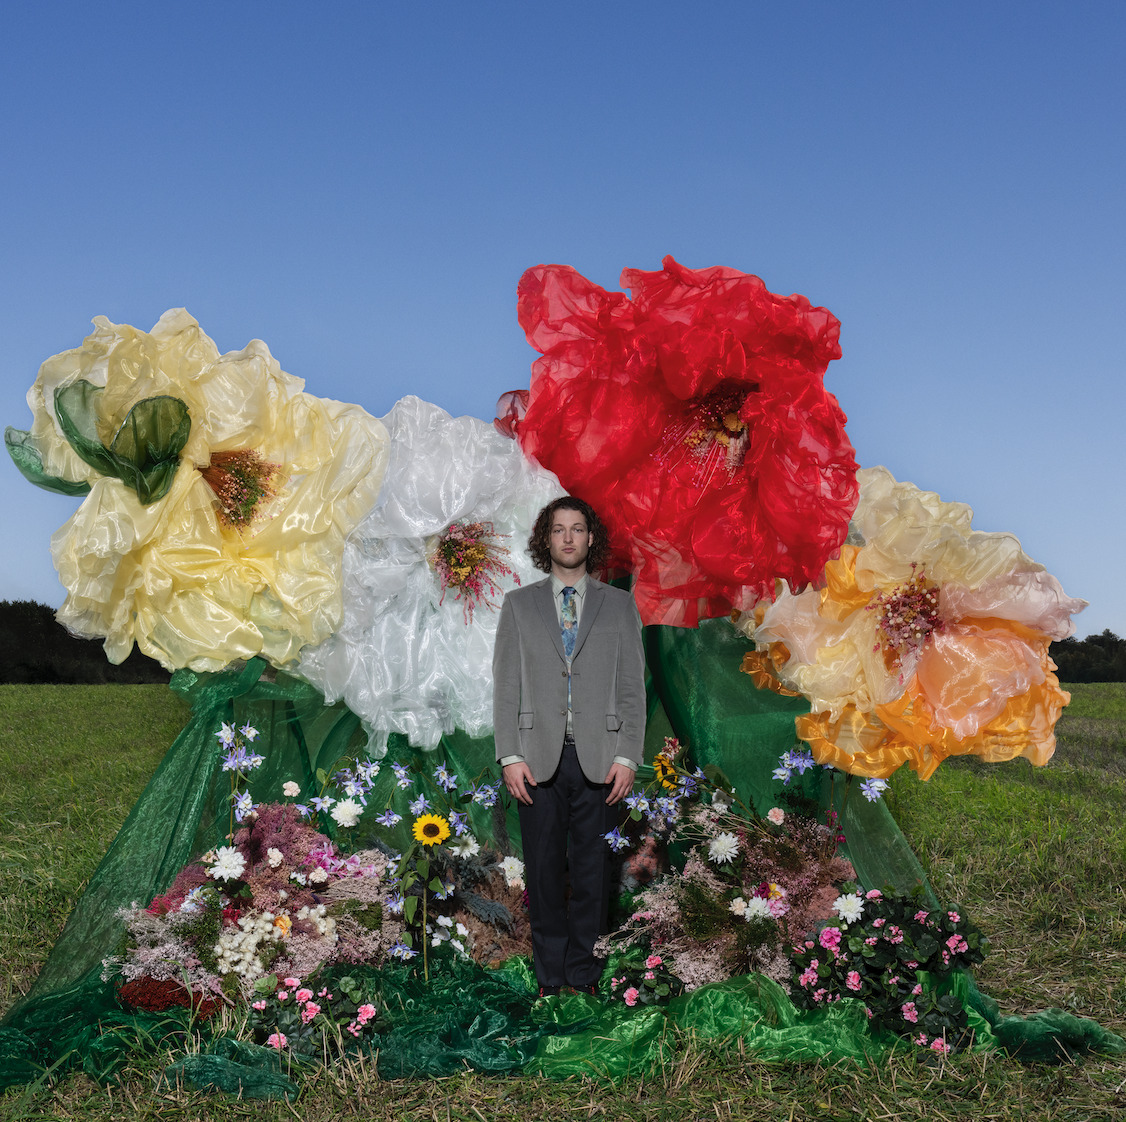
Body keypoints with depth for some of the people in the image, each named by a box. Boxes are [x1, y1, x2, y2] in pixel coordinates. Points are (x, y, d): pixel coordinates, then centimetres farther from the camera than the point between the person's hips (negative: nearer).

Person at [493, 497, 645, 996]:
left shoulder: (619, 605, 9)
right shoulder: (519, 604, 9)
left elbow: (632, 688, 5)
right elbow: (506, 687, 5)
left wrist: (627, 756, -4)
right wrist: (510, 756, -5)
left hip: (599, 760, 0)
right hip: (539, 759, 0)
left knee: (592, 870, 4)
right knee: (543, 869, 5)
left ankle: (584, 975, 16)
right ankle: (550, 977, 17)